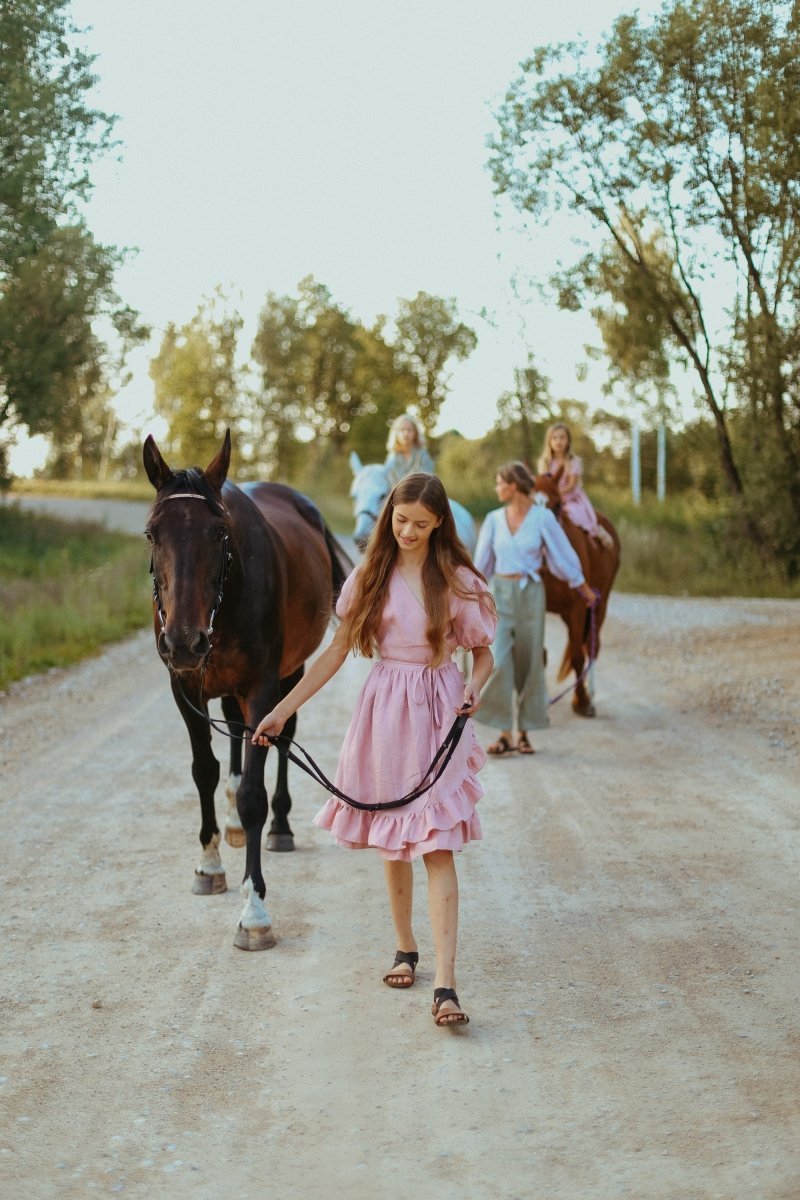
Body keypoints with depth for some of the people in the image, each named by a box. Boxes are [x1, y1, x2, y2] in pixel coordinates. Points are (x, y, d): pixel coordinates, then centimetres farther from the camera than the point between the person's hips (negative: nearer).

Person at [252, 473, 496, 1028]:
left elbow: (484, 654, 4)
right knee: (392, 842, 11)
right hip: (384, 711, 3)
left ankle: (445, 985, -16)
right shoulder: (371, 577, 4)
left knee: (436, 844, -10)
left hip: (438, 716, -3)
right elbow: (335, 654, 8)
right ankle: (405, 949, 30)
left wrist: (474, 687, -18)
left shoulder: (457, 581, -2)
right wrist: (283, 710, 4)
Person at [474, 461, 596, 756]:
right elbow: (482, 562, 13)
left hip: (530, 593, -2)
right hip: (500, 592, 2)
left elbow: (563, 554, 4)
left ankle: (523, 732, 17)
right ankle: (505, 733, -3)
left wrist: (584, 588, 13)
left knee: (529, 664, 5)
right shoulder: (493, 520, 3)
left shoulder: (542, 517, -5)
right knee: (499, 662, -9)